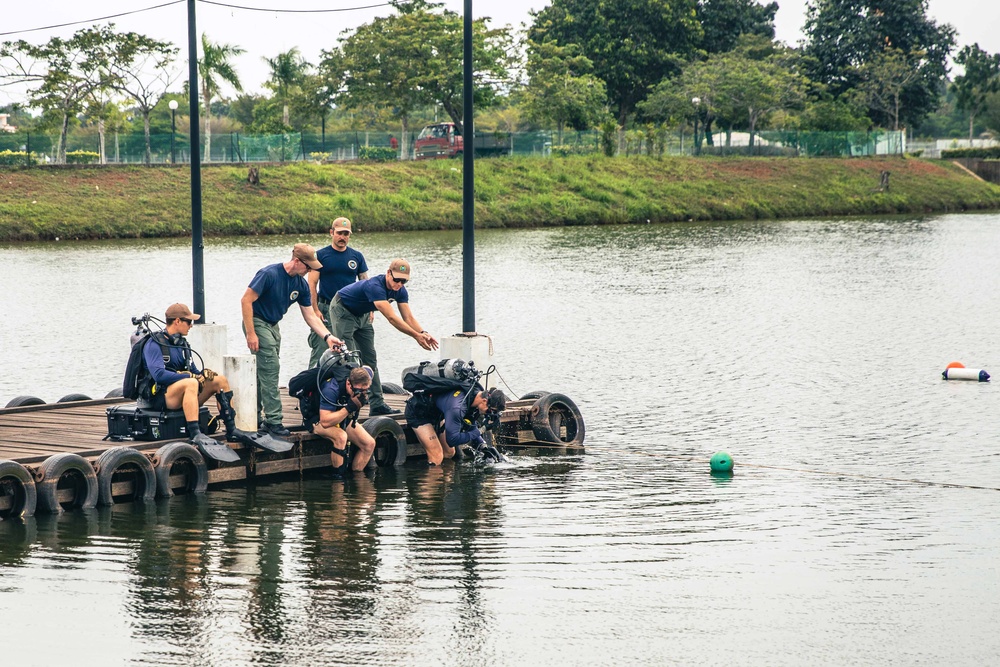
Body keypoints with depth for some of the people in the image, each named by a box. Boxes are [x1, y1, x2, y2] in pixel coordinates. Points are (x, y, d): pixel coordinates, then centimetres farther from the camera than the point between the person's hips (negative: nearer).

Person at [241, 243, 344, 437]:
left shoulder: (301, 284, 0)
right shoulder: (269, 274, -22)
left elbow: (310, 315, 5)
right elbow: (246, 300, -21)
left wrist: (327, 336, -8)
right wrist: (250, 334, -24)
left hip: (273, 326, 8)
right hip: (257, 323, -8)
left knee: (264, 373, 11)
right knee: (270, 369, -15)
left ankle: (255, 420, 18)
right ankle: (273, 421, -15)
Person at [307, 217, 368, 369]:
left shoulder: (357, 256, 11)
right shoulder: (321, 255, 2)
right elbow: (311, 284, -1)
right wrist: (315, 310, -10)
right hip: (327, 311, -3)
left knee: (369, 354, 2)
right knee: (319, 356, -8)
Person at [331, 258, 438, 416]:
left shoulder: (400, 291, -12)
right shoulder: (375, 286, -38)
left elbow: (408, 317, -14)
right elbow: (392, 318, -42)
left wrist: (423, 333, -32)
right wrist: (417, 336, -43)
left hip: (361, 314, 8)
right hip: (343, 311, -8)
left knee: (370, 360, 5)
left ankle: (377, 404, 6)